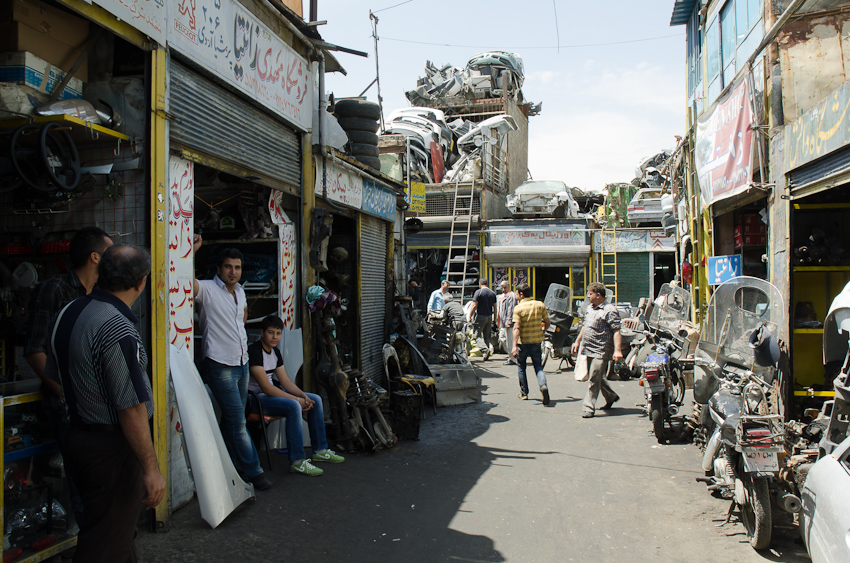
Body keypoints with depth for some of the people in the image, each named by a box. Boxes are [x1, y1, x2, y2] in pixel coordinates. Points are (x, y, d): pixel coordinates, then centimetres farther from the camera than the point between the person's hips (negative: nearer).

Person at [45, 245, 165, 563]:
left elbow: (53, 378, 16)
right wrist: (151, 469, -19)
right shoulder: (119, 330, -25)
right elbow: (131, 409, -25)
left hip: (77, 437, 9)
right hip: (112, 450, -9)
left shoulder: (67, 313, 3)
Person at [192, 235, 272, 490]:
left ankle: (231, 466, 27)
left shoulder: (240, 291, 12)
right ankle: (253, 470, 4)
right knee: (237, 421, -5)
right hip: (220, 366, -7)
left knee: (233, 420, 15)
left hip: (242, 364, 8)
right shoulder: (208, 290, -10)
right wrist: (192, 250, -34)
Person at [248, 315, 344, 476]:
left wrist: (303, 395, -9)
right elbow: (266, 387, -25)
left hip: (271, 393, 10)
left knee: (315, 399, 3)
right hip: (256, 399, -10)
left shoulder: (275, 352, 10)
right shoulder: (254, 351, -19)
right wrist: (297, 399, -24)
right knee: (293, 406, -33)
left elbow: (285, 381, 10)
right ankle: (297, 461, -26)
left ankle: (320, 451, 12)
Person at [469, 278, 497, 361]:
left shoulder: (478, 292, -8)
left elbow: (474, 305, -13)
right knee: (487, 336, 12)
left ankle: (485, 349, -24)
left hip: (481, 317, -6)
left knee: (477, 336, -3)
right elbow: (495, 307, 11)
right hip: (489, 317, 6)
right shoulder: (493, 293, 9)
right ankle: (486, 356, 12)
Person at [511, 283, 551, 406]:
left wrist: (514, 346, -21)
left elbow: (517, 328, -19)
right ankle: (543, 385, -18)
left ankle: (524, 393, 22)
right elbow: (547, 322, 5)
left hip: (523, 342, -3)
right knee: (538, 366, 9)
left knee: (521, 367, 16)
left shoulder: (518, 308, -12)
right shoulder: (540, 305, 0)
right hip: (537, 341, 3)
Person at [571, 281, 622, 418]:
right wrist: (577, 341, 25)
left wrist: (617, 350, -26)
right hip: (588, 351, 9)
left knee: (594, 380, -9)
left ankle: (589, 408, -5)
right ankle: (611, 397, 39)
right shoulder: (590, 308, 14)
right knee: (599, 377, 19)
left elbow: (616, 331, -18)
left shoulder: (610, 310, -13)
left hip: (601, 352, -9)